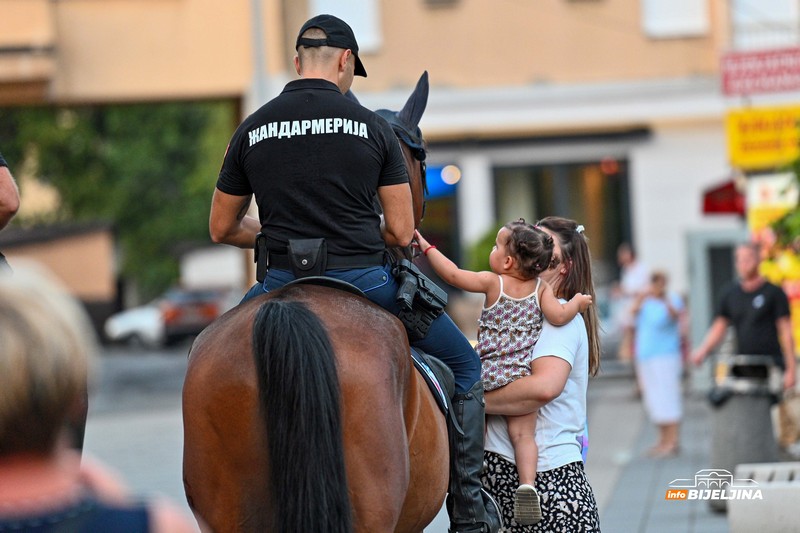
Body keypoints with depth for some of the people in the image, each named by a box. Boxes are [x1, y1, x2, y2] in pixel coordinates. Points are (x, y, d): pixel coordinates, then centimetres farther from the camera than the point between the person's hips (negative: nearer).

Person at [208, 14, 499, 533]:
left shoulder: (251, 131, 5)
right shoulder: (373, 126, -2)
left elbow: (222, 229, 12)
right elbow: (401, 233, -1)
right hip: (365, 281, -2)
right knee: (464, 365, 19)